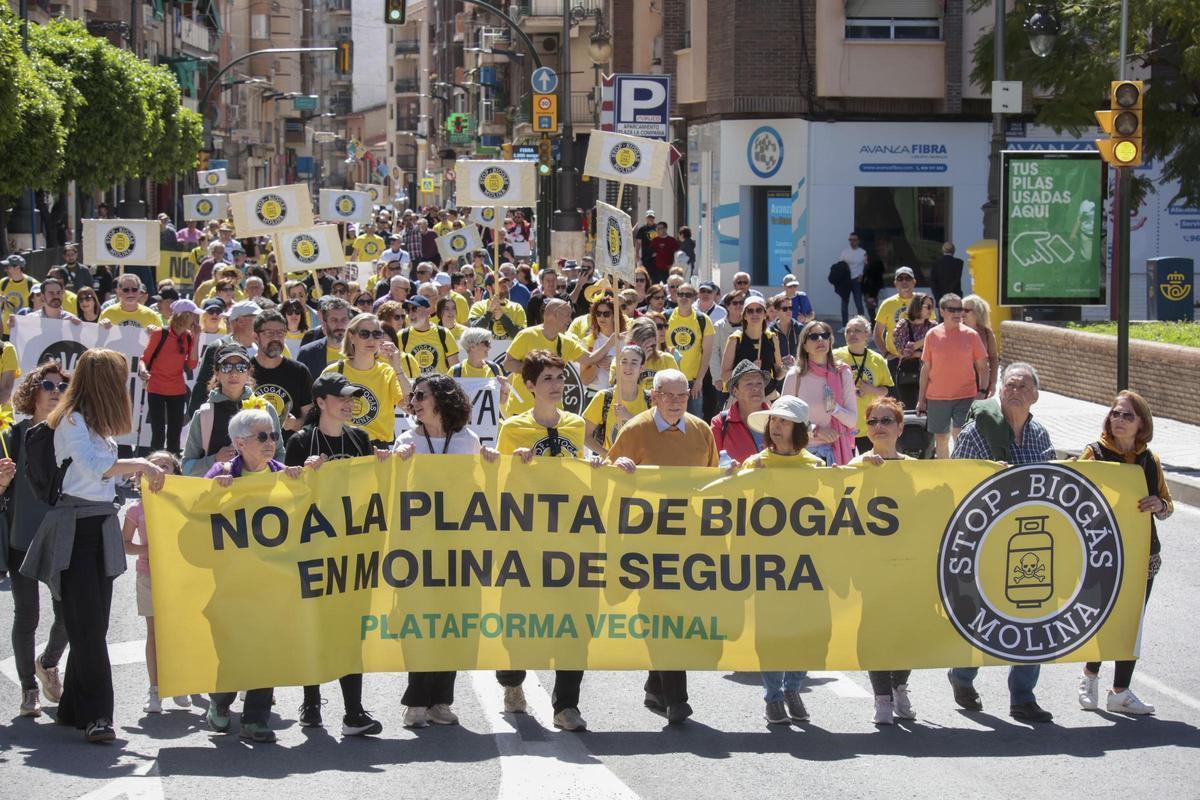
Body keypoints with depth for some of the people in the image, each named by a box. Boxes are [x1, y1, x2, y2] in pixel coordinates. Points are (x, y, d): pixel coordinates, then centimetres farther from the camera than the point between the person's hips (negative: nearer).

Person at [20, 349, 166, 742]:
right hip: (75, 530, -9)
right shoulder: (72, 421, -11)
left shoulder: (97, 422, 18)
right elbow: (92, 468, -25)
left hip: (101, 526, 9)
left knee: (93, 625, 8)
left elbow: (106, 468, 13)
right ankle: (96, 714, -13)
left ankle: (74, 709, 16)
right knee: (89, 625, -12)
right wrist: (139, 465, -24)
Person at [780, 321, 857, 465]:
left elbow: (852, 421, 2)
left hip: (835, 452, 1)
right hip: (803, 451, -1)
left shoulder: (843, 374, 2)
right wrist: (815, 431, -9)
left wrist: (834, 408, -16)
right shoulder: (795, 376, -3)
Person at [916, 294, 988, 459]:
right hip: (937, 398, 2)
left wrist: (981, 392, -7)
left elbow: (982, 366, 3)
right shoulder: (932, 335, 2)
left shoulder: (971, 335, 0)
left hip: (966, 396, -2)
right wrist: (921, 399, 7)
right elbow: (926, 368, 7)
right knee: (941, 439, 10)